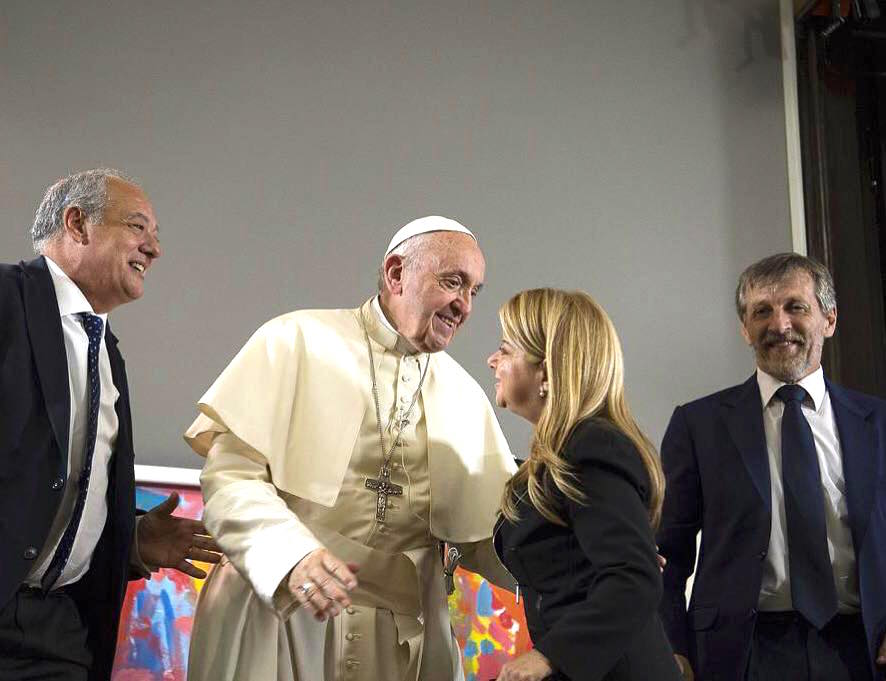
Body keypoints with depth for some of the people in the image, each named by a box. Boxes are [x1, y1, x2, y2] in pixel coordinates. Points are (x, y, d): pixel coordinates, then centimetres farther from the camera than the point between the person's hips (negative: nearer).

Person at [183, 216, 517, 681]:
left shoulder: (465, 397, 10)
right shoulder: (296, 341, -3)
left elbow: (493, 540, 8)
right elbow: (229, 475, -10)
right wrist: (293, 555, -26)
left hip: (401, 637, 4)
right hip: (275, 617, -4)